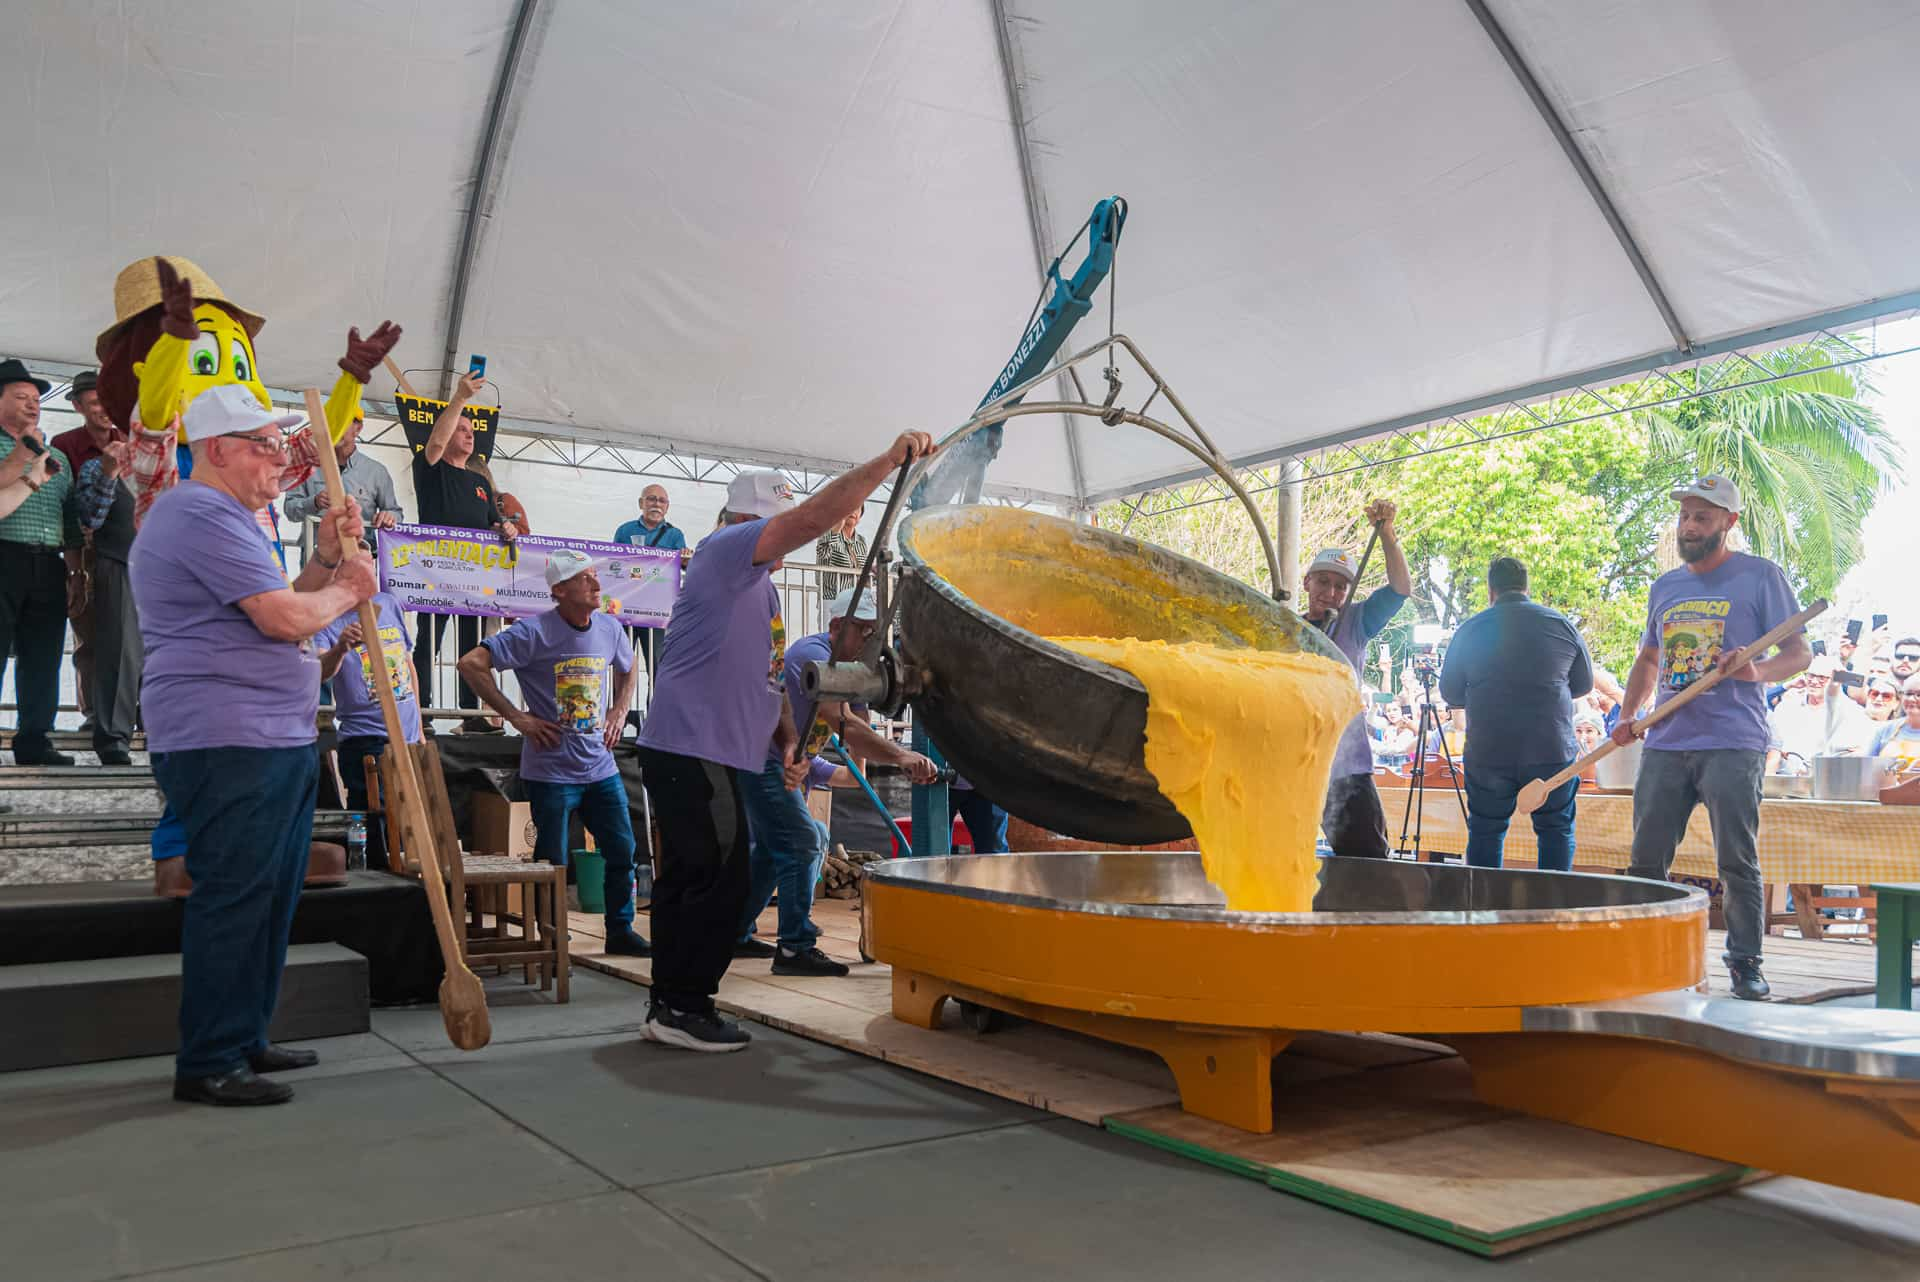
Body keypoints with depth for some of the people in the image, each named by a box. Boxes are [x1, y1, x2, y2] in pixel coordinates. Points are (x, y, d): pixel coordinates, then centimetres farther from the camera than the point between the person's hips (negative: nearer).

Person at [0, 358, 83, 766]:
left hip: (49, 566, 5)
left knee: (43, 661, 5)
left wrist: (76, 573, 12)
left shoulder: (57, 457, 22)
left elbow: (71, 523, 19)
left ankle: (34, 741, 10)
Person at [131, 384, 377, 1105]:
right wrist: (346, 587, -3)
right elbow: (286, 619, -20)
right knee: (233, 900, -7)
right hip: (228, 743, -11)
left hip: (273, 741, 11)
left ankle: (243, 1040, 25)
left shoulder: (227, 518, 24)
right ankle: (207, 1066, 1)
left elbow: (278, 610, 22)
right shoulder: (204, 515, -13)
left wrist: (323, 560, 9)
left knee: (268, 897, 15)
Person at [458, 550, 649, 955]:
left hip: (601, 766, 6)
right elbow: (471, 664, -18)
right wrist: (517, 717, -17)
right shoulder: (535, 632, -13)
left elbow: (628, 669, 26)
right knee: (552, 864, 1)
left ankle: (620, 931, 26)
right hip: (552, 771, -6)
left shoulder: (610, 628, 5)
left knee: (623, 852, 10)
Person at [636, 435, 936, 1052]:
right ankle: (683, 1008, 1)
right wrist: (888, 462, -19)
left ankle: (668, 1005, 22)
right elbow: (813, 518, -22)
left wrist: (786, 735, 14)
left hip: (688, 754, 10)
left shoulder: (756, 583, 22)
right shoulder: (724, 550, -9)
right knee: (722, 882, -7)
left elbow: (765, 670, 27)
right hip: (693, 752, -10)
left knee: (686, 881, 13)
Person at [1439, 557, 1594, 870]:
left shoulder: (1469, 629, 0)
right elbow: (1584, 684, 13)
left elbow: (1450, 693, 7)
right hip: (1553, 751, 0)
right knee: (1557, 829, 11)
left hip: (1488, 754, 0)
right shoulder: (1562, 624, 3)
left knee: (1485, 832, 11)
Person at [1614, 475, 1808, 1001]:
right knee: (1646, 863, 6)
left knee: (1738, 863, -3)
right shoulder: (1664, 586, 17)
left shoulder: (1759, 576, 2)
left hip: (1732, 744, -5)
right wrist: (1629, 716, 10)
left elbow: (1800, 651, 0)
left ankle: (1746, 964, 9)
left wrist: (1758, 672, -22)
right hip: (1665, 743, 5)